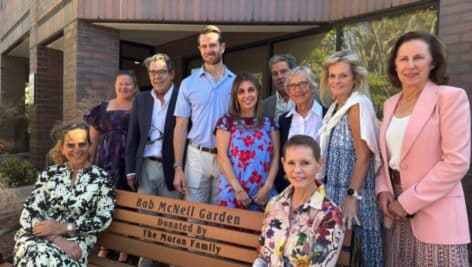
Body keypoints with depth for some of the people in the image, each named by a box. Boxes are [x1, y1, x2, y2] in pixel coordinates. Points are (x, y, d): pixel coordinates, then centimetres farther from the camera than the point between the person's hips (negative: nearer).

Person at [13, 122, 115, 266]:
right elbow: (30, 211, 0)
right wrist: (57, 239, -15)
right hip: (39, 235, 2)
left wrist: (64, 227, -13)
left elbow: (103, 220, -2)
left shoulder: (102, 178, 0)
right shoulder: (50, 173, 6)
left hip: (75, 241, -1)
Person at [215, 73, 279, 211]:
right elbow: (222, 156, -4)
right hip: (233, 192, -1)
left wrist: (267, 186, -5)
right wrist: (238, 189, -10)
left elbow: (275, 156, 6)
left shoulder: (269, 122, 8)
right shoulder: (227, 121, 2)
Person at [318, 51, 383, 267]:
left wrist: (352, 196, -22)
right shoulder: (335, 106, 11)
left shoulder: (358, 105, -13)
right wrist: (319, 182, 17)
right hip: (335, 190, 8)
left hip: (352, 191, -8)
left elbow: (363, 156, -19)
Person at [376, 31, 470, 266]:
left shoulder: (451, 97, -9)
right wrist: (382, 190, -2)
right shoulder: (391, 104, 10)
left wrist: (409, 201, -14)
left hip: (435, 216, -5)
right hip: (398, 214, 6)